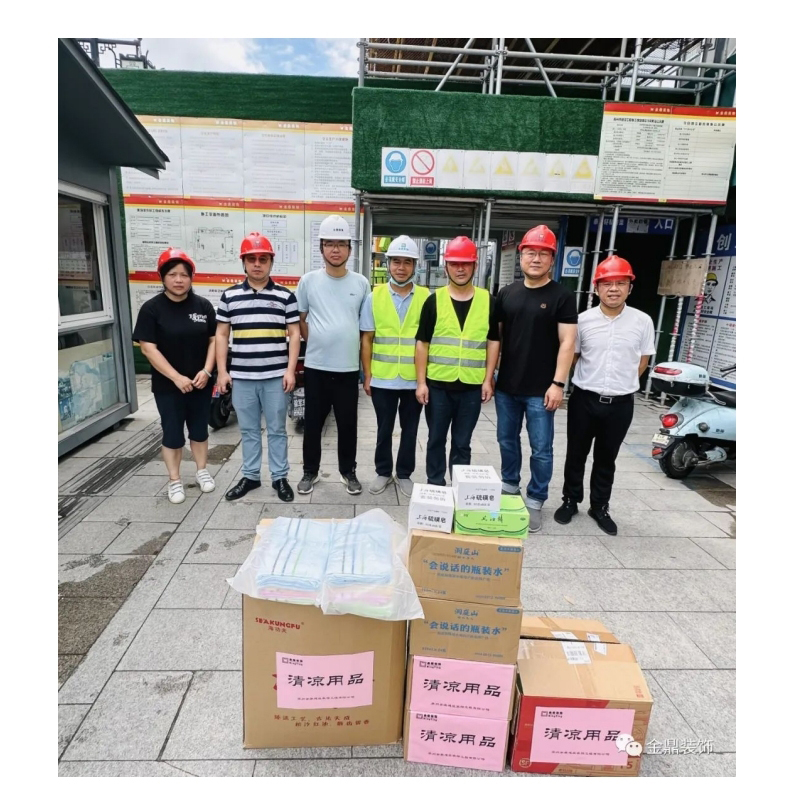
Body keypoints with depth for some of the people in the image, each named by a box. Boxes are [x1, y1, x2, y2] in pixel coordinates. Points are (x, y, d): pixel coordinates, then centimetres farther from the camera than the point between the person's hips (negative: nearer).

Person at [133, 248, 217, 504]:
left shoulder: (203, 305, 1)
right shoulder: (151, 308, -7)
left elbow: (214, 340, 2)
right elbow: (148, 348, -11)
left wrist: (206, 371, -11)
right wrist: (176, 377, -17)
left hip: (200, 383, 2)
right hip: (168, 385, -2)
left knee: (200, 429, 15)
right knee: (172, 434, 8)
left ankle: (201, 470, 33)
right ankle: (174, 480, 23)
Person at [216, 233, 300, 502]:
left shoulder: (285, 296, 2)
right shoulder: (229, 296, 7)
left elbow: (294, 335, 1)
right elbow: (221, 335, 9)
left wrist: (290, 370, -6)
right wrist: (222, 371, 2)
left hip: (276, 377, -2)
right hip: (241, 377, 2)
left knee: (277, 430, 8)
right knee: (249, 430, 13)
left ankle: (280, 477, 20)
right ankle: (250, 476, 27)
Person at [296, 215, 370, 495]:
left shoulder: (361, 283, 1)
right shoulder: (308, 281, -1)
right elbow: (300, 319, 8)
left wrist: (349, 345, 8)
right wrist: (317, 343, 3)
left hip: (348, 367, 1)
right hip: (316, 367, 0)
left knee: (348, 425, 10)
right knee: (313, 423, 10)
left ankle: (348, 472, 28)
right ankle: (310, 472, 27)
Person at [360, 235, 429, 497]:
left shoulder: (426, 298, -2)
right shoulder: (374, 297, 0)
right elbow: (366, 339, 2)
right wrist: (367, 375, -2)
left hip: (414, 379, 0)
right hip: (382, 379, 0)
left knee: (410, 430, 13)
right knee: (384, 429, 13)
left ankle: (404, 474, 29)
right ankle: (383, 472, 30)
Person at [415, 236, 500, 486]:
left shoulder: (487, 301, 2)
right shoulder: (434, 300, -1)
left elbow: (493, 341, 6)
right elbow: (422, 343, 0)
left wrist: (488, 379, -1)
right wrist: (421, 382, -5)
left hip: (472, 386, 1)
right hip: (438, 384, 0)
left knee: (462, 443, 12)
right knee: (436, 440, 12)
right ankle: (434, 485, 27)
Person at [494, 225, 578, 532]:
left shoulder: (561, 297, -3)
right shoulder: (506, 293, 8)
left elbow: (567, 342, -7)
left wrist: (558, 383, -14)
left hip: (539, 390, -4)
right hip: (506, 386, 4)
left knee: (541, 449, 3)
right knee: (507, 440, 16)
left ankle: (535, 501, 18)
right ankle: (509, 487, 34)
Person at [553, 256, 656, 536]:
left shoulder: (643, 321, -5)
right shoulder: (583, 320, -5)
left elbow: (642, 362, 7)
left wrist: (622, 384, 7)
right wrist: (589, 382, 6)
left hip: (620, 403, 0)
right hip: (584, 399, 0)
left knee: (607, 458, 14)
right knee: (576, 454, 12)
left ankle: (599, 507, 30)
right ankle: (570, 501, 30)